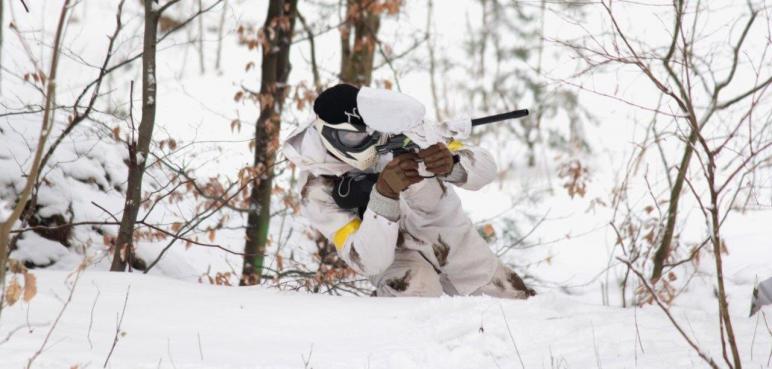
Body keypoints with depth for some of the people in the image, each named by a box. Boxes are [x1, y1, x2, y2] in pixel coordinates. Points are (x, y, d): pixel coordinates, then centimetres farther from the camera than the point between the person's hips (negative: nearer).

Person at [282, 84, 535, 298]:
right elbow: (369, 262, -35)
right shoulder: (317, 189, -27)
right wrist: (384, 192, -48)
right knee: (417, 287, -37)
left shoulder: (401, 126, -23)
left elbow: (485, 167, -22)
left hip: (453, 237, 4)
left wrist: (452, 165, -46)